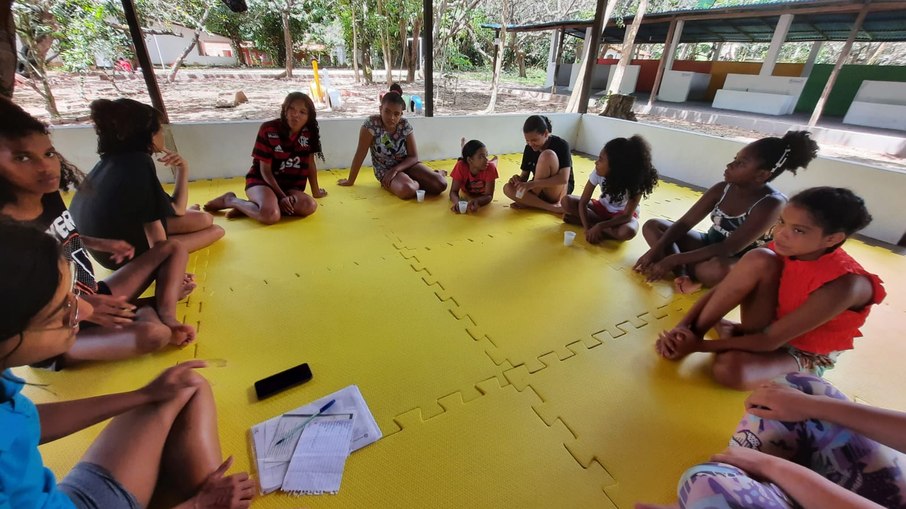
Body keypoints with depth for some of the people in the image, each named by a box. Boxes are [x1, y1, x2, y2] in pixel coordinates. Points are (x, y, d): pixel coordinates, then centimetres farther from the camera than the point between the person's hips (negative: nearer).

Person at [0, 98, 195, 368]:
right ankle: (145, 312, -1)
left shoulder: (50, 197, -2)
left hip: (97, 297, 8)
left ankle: (165, 315, -10)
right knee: (154, 334, -35)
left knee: (173, 248, 7)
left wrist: (102, 244, 3)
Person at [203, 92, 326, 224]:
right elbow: (265, 170, -11)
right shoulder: (268, 130, -11)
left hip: (289, 187, 4)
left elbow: (310, 163, 8)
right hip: (261, 180, -4)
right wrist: (281, 197, -20)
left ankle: (251, 205, -16)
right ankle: (230, 200, -3)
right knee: (270, 215, -37)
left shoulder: (310, 133, -4)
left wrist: (316, 191, 13)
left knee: (309, 206, -32)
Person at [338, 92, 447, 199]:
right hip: (385, 170, -3)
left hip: (405, 165, 3)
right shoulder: (371, 123, -18)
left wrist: (395, 169, -23)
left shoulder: (405, 125, -9)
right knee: (407, 190, -37)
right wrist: (350, 181, -10)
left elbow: (414, 157, -7)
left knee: (440, 184, -20)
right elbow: (360, 154, -15)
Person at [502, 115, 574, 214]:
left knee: (547, 155, -30)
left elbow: (564, 179, -28)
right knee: (508, 188, -22)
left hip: (560, 190, -5)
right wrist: (519, 179, -22)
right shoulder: (529, 148, -2)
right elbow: (524, 175, 4)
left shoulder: (561, 145, -17)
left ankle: (529, 202, -22)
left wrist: (533, 184, -35)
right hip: (540, 190, 5)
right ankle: (552, 207, -27)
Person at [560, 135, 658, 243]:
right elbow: (582, 202, -19)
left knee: (628, 231, -39)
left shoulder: (635, 182, -28)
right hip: (602, 208, 3)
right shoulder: (598, 173, -22)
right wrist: (587, 229, -32)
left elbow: (627, 216, -26)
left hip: (623, 214, -2)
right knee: (566, 201, -20)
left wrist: (600, 226, -39)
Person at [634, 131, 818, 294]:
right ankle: (683, 275, -24)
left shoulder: (771, 204, -23)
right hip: (710, 246, 7)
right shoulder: (722, 189, -6)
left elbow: (729, 249, -30)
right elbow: (684, 223, -6)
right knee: (652, 226, -7)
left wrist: (673, 260, -34)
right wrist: (656, 250, -22)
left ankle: (687, 273, -11)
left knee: (717, 269, -44)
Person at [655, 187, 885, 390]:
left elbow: (770, 340, -29)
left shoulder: (842, 284, -30)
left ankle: (727, 331, -8)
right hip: (767, 325, 5)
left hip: (805, 353, -4)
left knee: (729, 370, -38)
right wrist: (683, 327, -26)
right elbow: (721, 288, -13)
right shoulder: (781, 248, -15)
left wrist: (699, 346, -27)